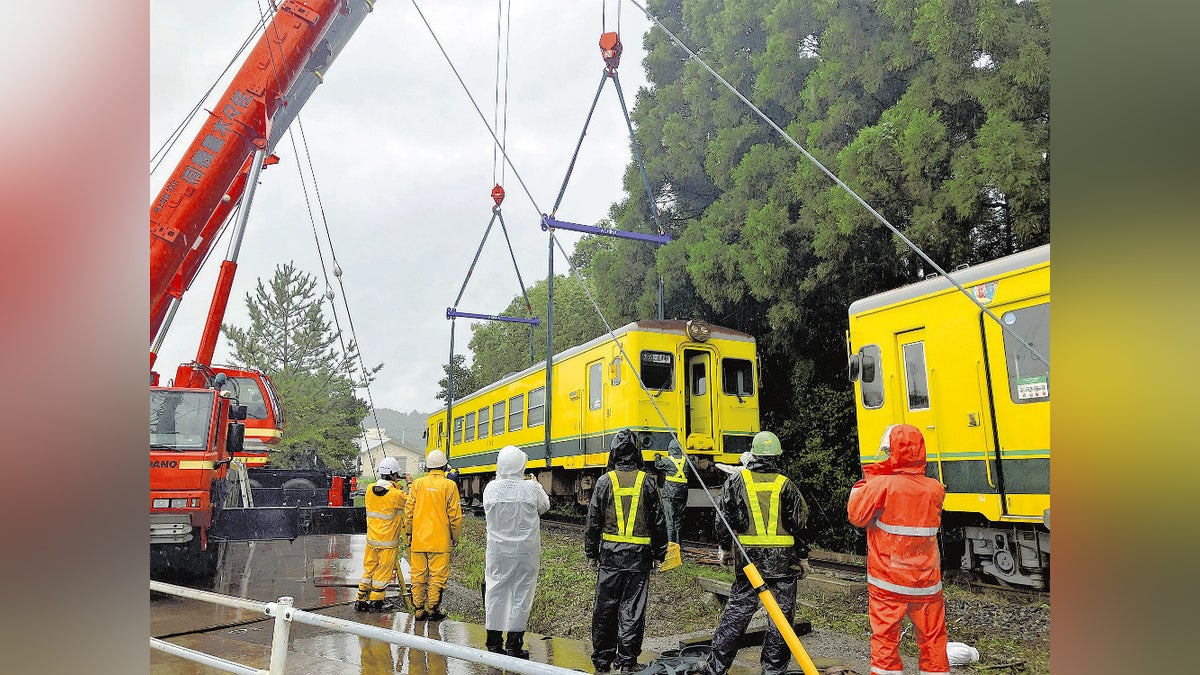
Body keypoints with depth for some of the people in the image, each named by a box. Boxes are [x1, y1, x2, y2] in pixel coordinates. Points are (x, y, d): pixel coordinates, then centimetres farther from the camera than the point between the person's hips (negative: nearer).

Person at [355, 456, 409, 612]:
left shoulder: (370, 489, -3)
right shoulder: (395, 494, -20)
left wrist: (395, 486, 9)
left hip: (372, 538, 6)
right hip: (388, 541, -5)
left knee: (369, 568, 17)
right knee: (383, 571, 7)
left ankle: (361, 600, 23)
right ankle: (376, 602, 15)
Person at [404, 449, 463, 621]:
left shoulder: (417, 484, 4)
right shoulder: (449, 486, -4)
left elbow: (409, 510, 6)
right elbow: (455, 515, -4)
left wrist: (409, 533, 17)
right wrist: (455, 537, 7)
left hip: (418, 538, 3)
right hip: (440, 540, -3)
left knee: (418, 574, 10)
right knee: (437, 575, 4)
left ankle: (418, 609, 16)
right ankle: (433, 609, 7)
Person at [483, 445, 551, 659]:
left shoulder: (491, 488, -9)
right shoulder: (531, 488, -15)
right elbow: (544, 507, 3)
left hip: (497, 550, 2)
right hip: (525, 552, -2)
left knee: (495, 593, 13)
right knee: (521, 595, 8)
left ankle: (494, 643, 22)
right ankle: (514, 645, 13)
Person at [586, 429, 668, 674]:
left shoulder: (604, 482, -3)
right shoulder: (646, 483, -1)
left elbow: (593, 521, 0)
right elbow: (658, 522, 3)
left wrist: (591, 553, 9)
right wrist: (659, 554, 13)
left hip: (610, 554, 0)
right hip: (639, 555, 0)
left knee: (605, 608, 10)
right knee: (632, 609, 6)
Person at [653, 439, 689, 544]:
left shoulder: (667, 460, -7)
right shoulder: (685, 460, 4)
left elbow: (658, 465, 10)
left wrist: (657, 458, 33)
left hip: (669, 494, -4)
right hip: (682, 495, 4)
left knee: (670, 519, -4)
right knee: (679, 520, 13)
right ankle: (678, 543, 16)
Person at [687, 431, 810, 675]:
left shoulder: (736, 481, 0)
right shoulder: (785, 484, 0)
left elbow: (723, 519, 2)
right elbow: (800, 524, 3)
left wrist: (726, 547, 15)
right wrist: (803, 557, 13)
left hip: (748, 557, 0)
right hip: (783, 559, 0)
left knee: (737, 609, 6)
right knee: (781, 614, 10)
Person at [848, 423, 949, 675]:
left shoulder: (882, 485, -16)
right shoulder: (935, 489, -1)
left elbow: (856, 516, -12)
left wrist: (866, 480, -4)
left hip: (888, 582, -4)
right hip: (926, 580, 4)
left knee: (885, 638, 6)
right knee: (933, 638, 17)